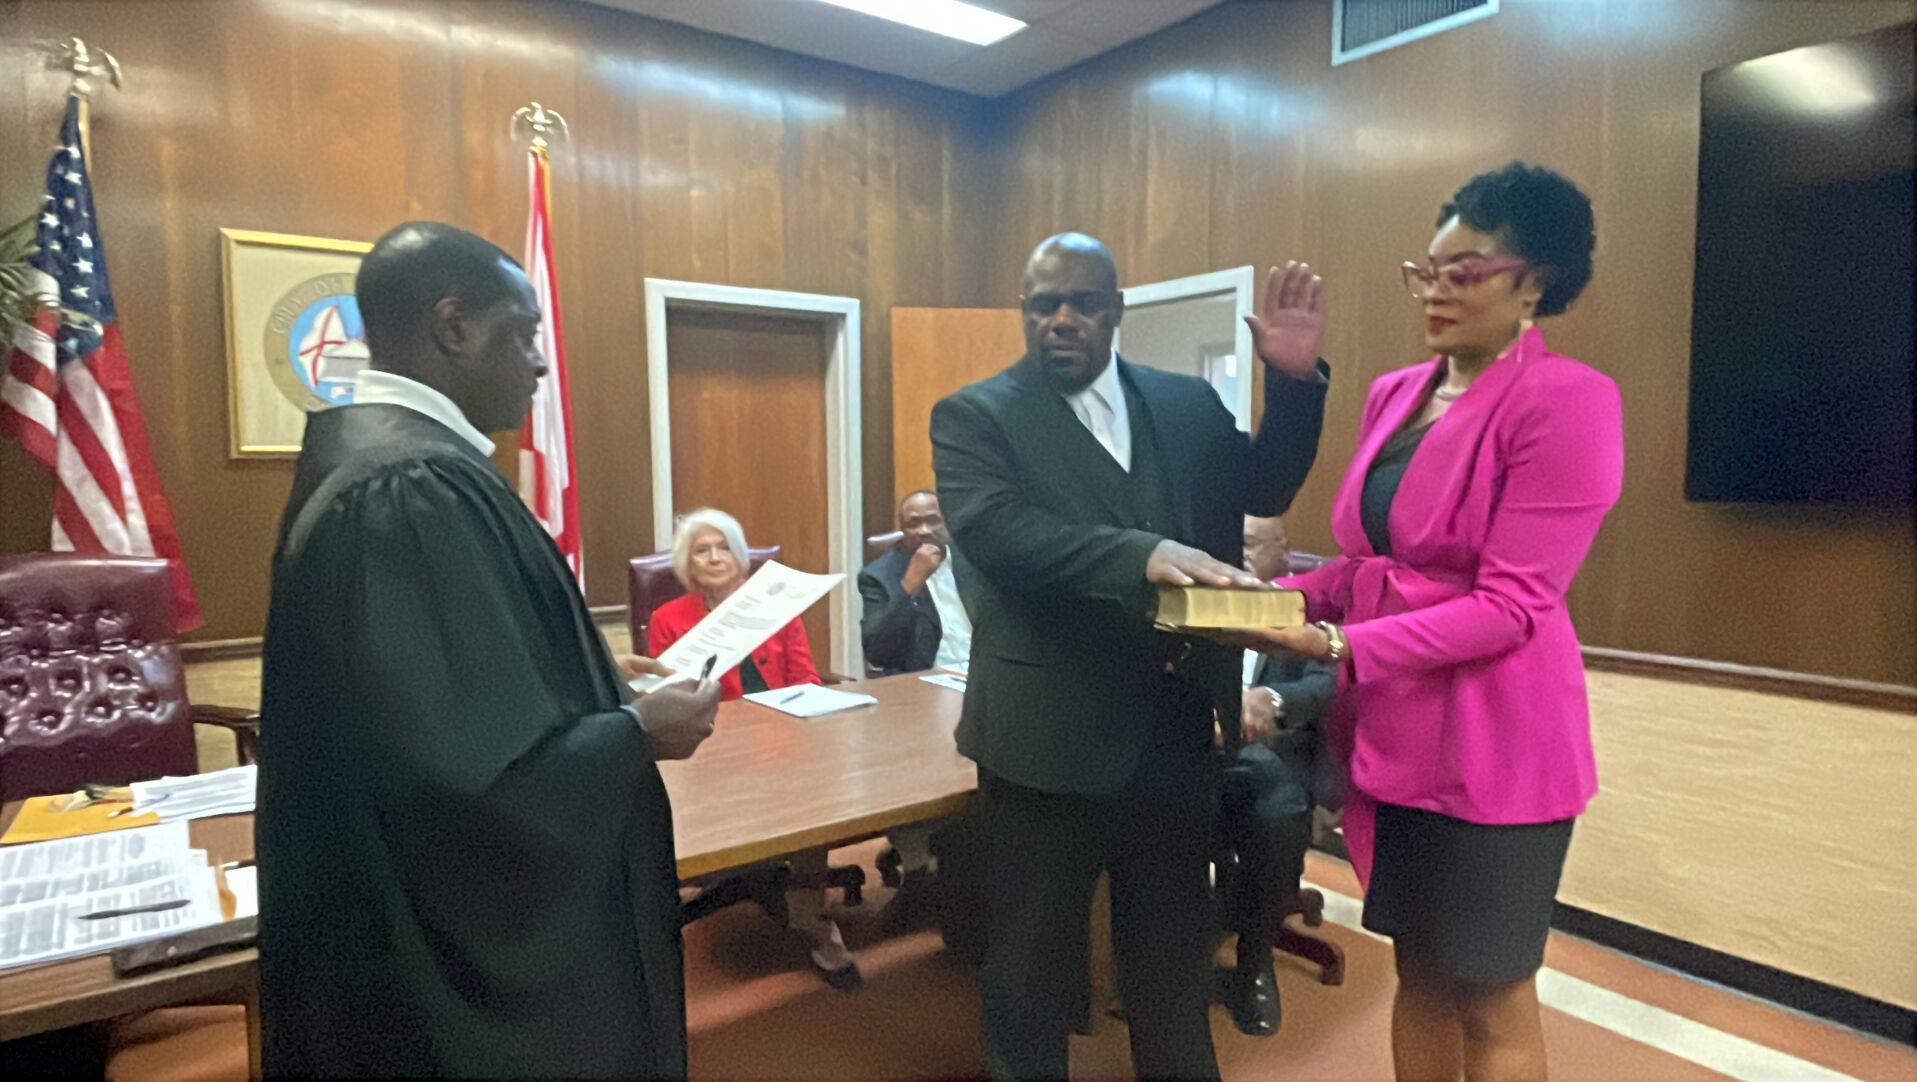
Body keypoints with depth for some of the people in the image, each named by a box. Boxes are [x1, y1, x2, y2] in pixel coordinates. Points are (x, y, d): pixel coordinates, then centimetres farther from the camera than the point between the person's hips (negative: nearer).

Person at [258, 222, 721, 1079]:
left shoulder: (377, 453, 4)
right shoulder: (412, 488, -27)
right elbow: (469, 764, -30)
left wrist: (610, 699, 9)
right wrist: (637, 732, -16)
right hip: (461, 939, -9)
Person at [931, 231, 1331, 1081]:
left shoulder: (1188, 403, 8)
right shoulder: (974, 415, -7)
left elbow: (1262, 490, 8)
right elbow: (995, 532, -22)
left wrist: (1294, 379, -6)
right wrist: (1142, 554, -35)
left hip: (1175, 723, 5)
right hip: (1050, 730, -4)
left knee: (1173, 943, 24)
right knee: (1035, 955, 16)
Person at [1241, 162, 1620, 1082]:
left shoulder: (1565, 399, -13)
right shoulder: (1393, 394, 9)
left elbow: (1510, 604, -19)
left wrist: (1338, 647, -25)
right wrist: (1282, 594, -3)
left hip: (1493, 741, -6)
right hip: (1392, 732, 6)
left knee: (1489, 998, 11)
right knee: (1418, 972, 20)